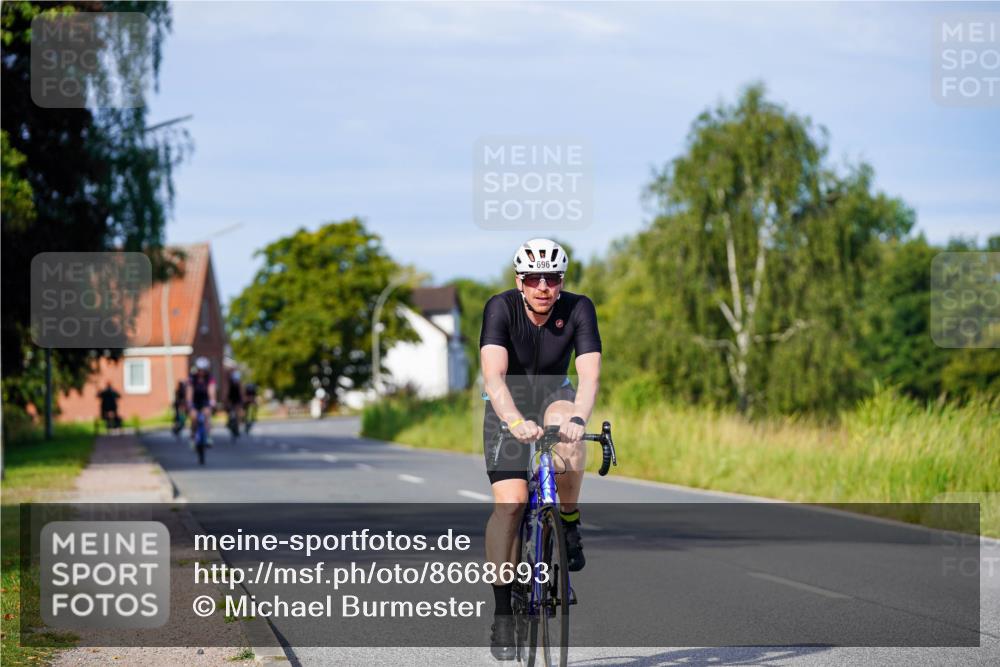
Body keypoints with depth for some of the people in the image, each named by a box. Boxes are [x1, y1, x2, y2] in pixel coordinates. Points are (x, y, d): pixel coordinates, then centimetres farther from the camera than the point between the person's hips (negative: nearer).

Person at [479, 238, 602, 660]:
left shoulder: (578, 309, -21)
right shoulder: (501, 308, -24)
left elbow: (590, 374, -32)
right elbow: (493, 375, -37)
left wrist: (578, 418, -52)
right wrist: (516, 421, -55)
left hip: (554, 396, 1)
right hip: (507, 404, -1)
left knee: (567, 433, -37)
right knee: (510, 502, -17)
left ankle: (569, 523, -14)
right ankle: (502, 616, -10)